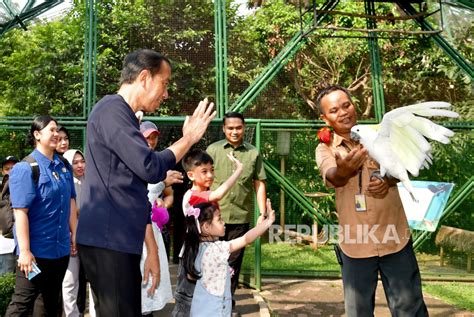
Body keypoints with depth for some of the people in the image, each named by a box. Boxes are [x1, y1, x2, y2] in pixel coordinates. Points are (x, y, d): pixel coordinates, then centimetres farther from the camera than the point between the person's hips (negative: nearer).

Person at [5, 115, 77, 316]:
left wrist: (74, 233, 12)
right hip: (36, 249, -6)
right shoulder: (25, 168, -14)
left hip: (61, 247, 6)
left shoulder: (64, 166, 6)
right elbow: (20, 211, -18)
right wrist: (24, 251, -21)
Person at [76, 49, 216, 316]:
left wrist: (152, 249, 19)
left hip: (123, 242, 10)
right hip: (107, 242, -10)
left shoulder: (125, 117, 20)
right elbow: (151, 168, -19)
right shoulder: (112, 110, -10)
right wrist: (189, 137, -3)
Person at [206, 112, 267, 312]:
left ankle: (227, 301, 26)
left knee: (233, 261, 11)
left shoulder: (253, 153, 4)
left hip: (241, 216, 1)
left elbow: (259, 185, 5)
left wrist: (263, 214, 1)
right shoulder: (213, 150, 2)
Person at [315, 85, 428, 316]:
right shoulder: (325, 148, -2)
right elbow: (331, 177, -23)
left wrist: (388, 181, -23)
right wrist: (343, 171, -47)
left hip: (395, 238, 0)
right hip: (354, 244, 0)